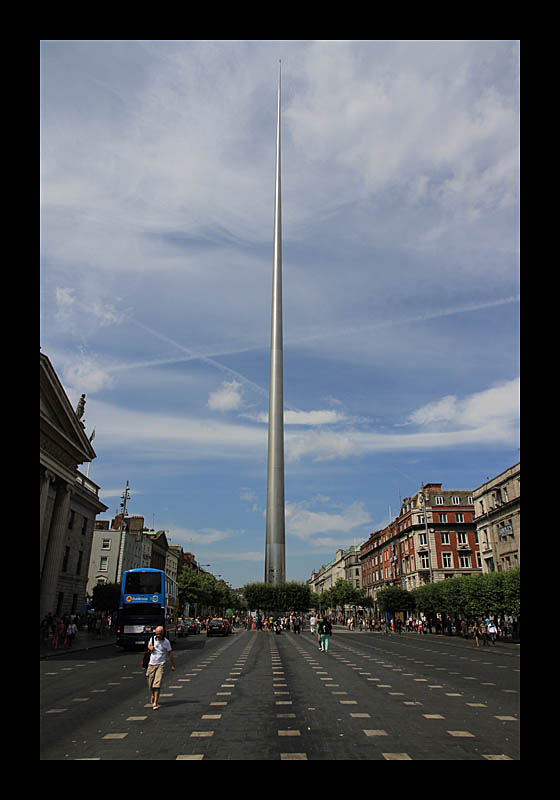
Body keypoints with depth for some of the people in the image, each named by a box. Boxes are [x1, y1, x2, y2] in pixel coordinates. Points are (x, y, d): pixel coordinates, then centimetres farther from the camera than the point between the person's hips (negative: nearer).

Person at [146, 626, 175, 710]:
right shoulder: (152, 638, -1)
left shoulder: (166, 642, -8)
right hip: (151, 664, 3)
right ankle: (153, 694, 42)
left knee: (157, 684, -13)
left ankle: (155, 703, -10)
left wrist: (173, 665, 2)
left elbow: (170, 653, 0)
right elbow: (148, 645, 20)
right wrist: (150, 647, -5)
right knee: (150, 683, 10)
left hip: (160, 664, -3)